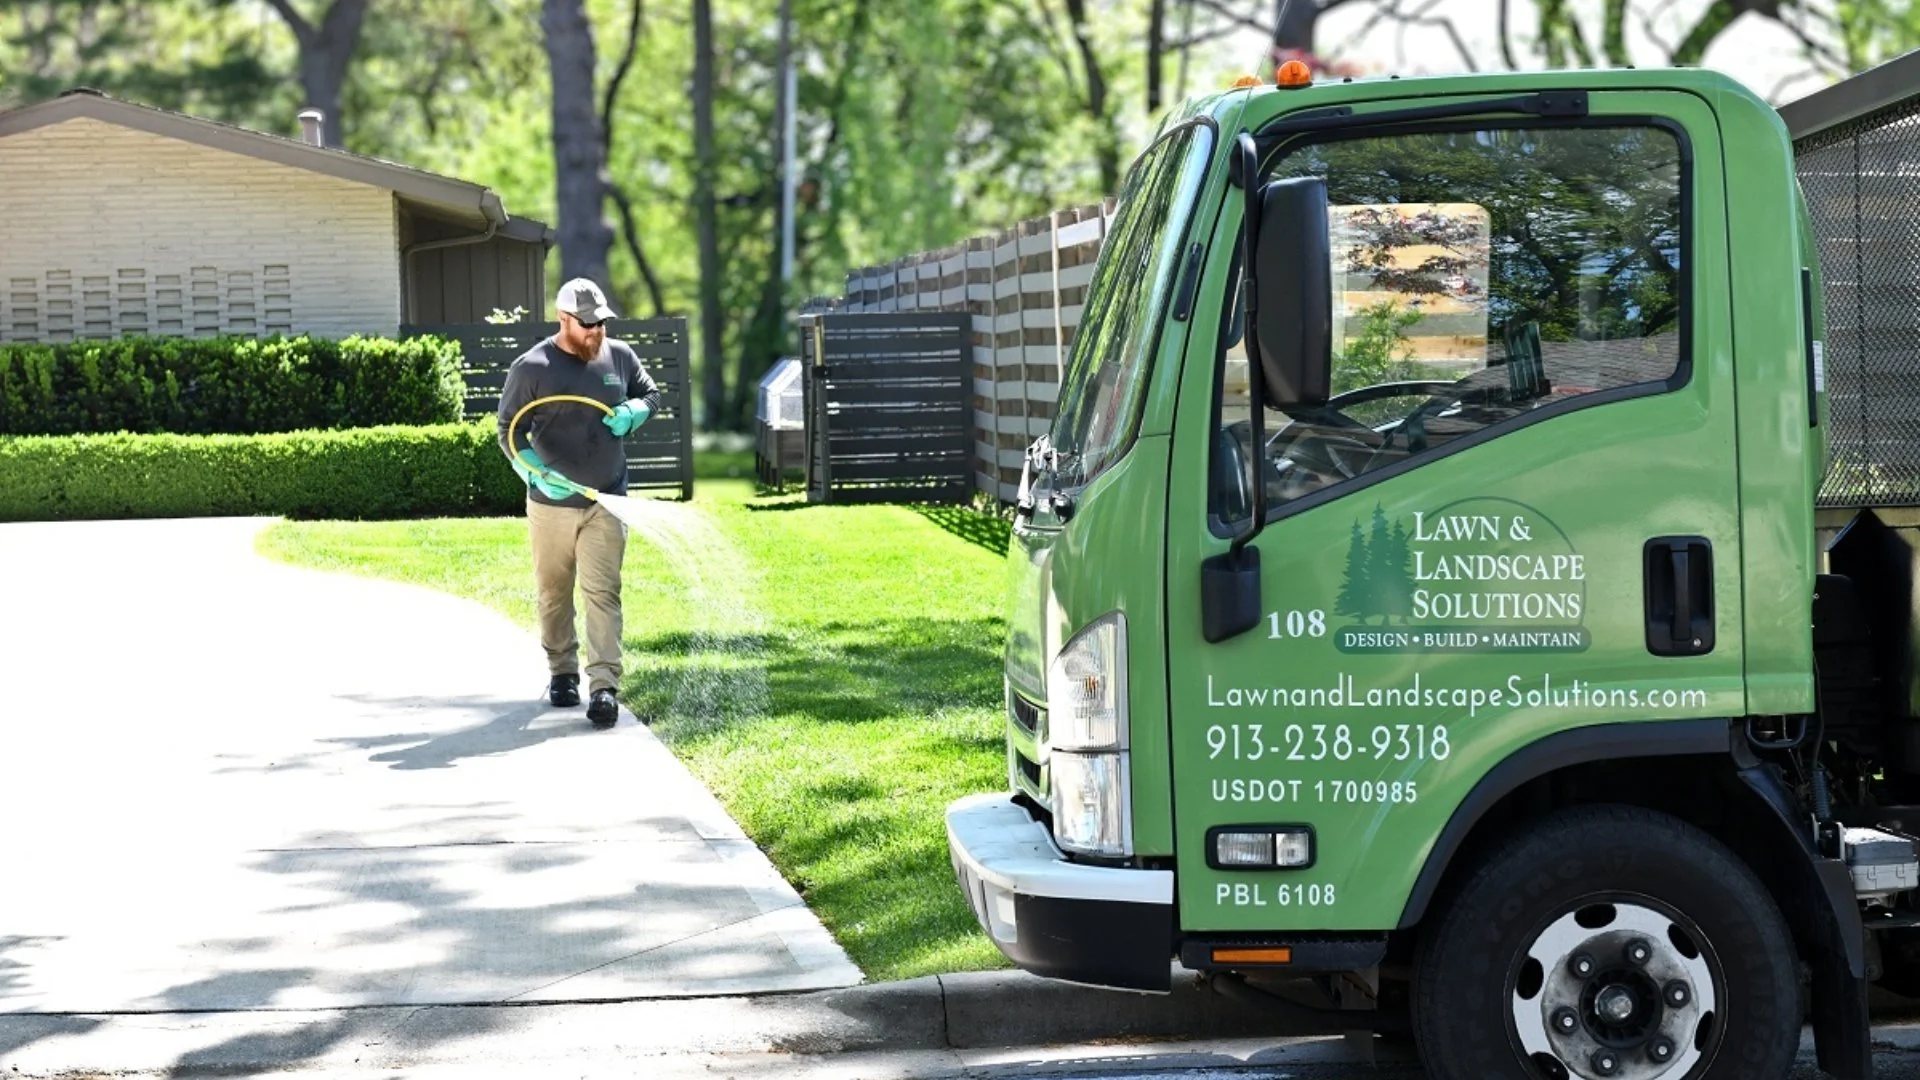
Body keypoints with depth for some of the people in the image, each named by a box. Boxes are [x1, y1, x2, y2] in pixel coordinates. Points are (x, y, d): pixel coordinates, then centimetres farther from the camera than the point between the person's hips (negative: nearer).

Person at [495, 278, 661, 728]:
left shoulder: (620, 356, 3)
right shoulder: (531, 368, -8)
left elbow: (651, 394, 20)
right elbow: (510, 432, -6)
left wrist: (632, 412, -4)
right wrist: (538, 474, -23)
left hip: (606, 503, 1)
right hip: (550, 504, -1)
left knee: (602, 593, -8)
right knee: (554, 593, 11)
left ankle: (604, 687, -13)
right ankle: (561, 672, 29)